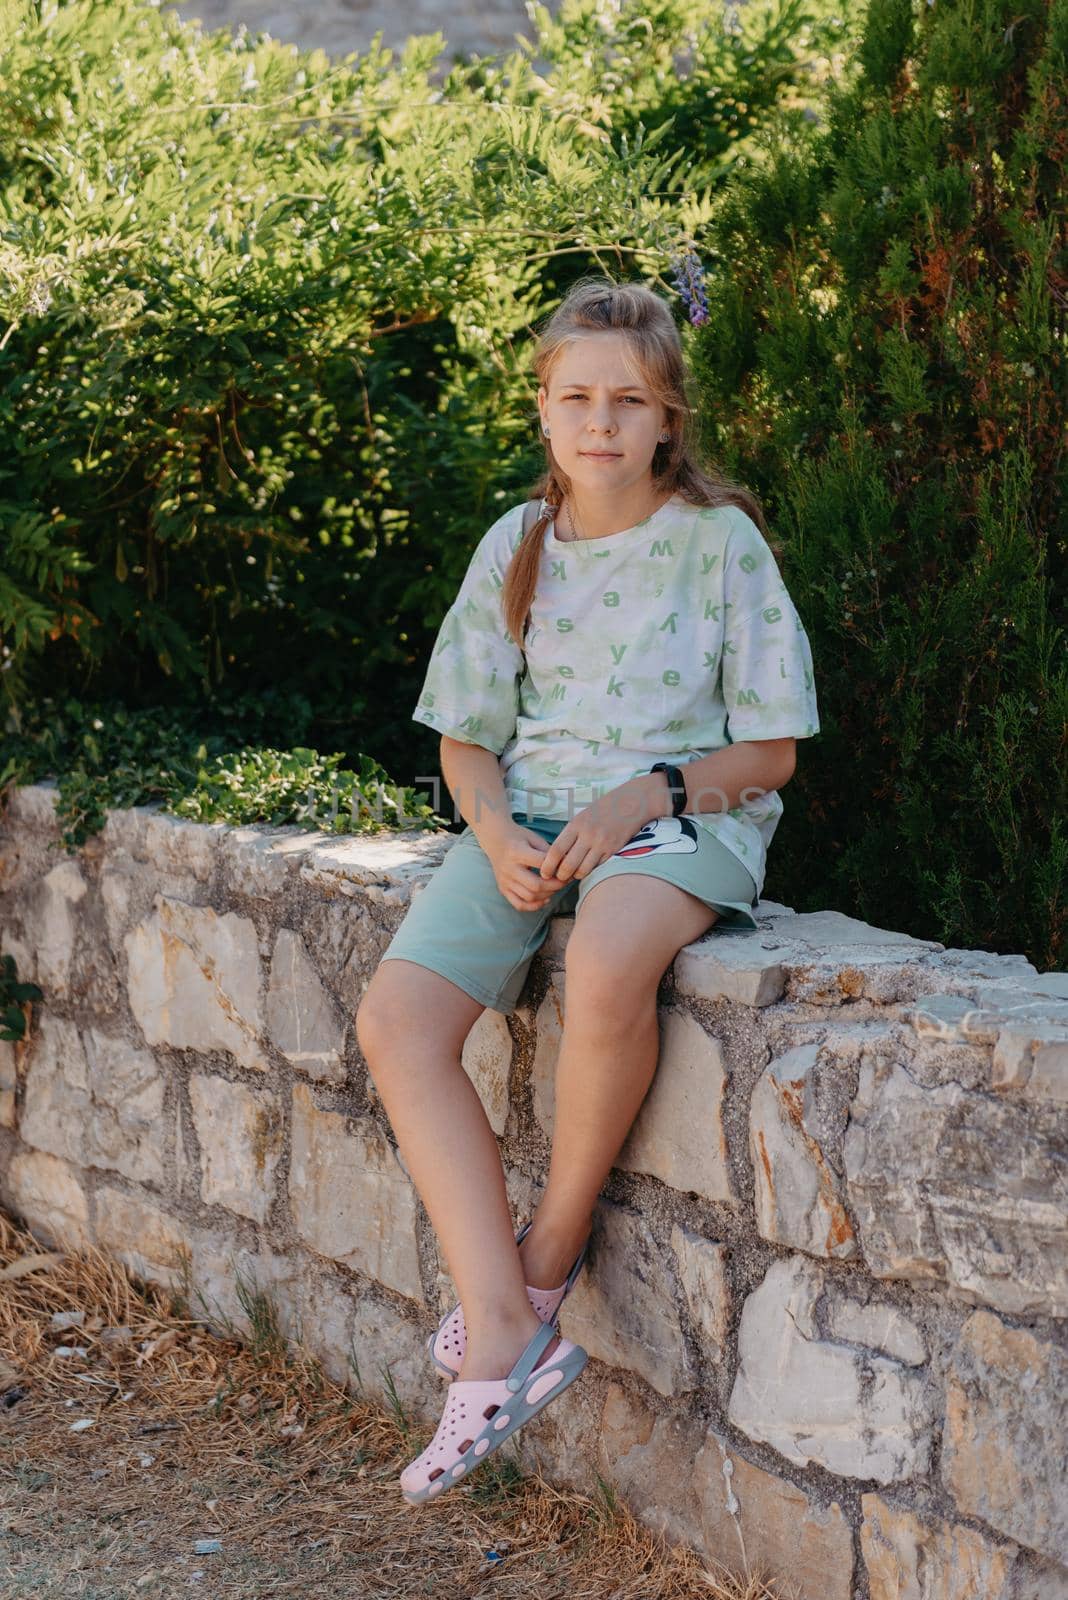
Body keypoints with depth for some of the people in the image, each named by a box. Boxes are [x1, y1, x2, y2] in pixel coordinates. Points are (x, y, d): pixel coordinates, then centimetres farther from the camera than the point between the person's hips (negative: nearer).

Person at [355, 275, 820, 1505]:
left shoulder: (720, 539, 0)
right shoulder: (515, 546, 11)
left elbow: (769, 750, -1)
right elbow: (466, 737, 14)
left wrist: (642, 795, -17)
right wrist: (497, 833, -8)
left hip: (685, 815, -4)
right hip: (532, 816, 4)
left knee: (606, 968, -40)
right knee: (397, 1017, -23)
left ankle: (550, 1255, -16)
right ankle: (502, 1339, -23)